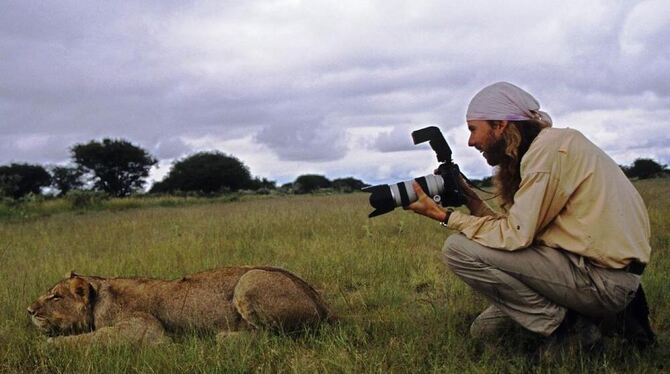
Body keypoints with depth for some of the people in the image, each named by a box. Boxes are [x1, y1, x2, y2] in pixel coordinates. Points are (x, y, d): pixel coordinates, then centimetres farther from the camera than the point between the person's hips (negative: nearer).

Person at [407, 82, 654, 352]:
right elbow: (520, 229, 8)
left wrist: (445, 216, -11)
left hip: (605, 281, -10)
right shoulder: (538, 149, 14)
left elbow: (516, 235, -19)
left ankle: (559, 322, -7)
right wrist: (472, 201, 6)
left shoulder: (551, 146, -15)